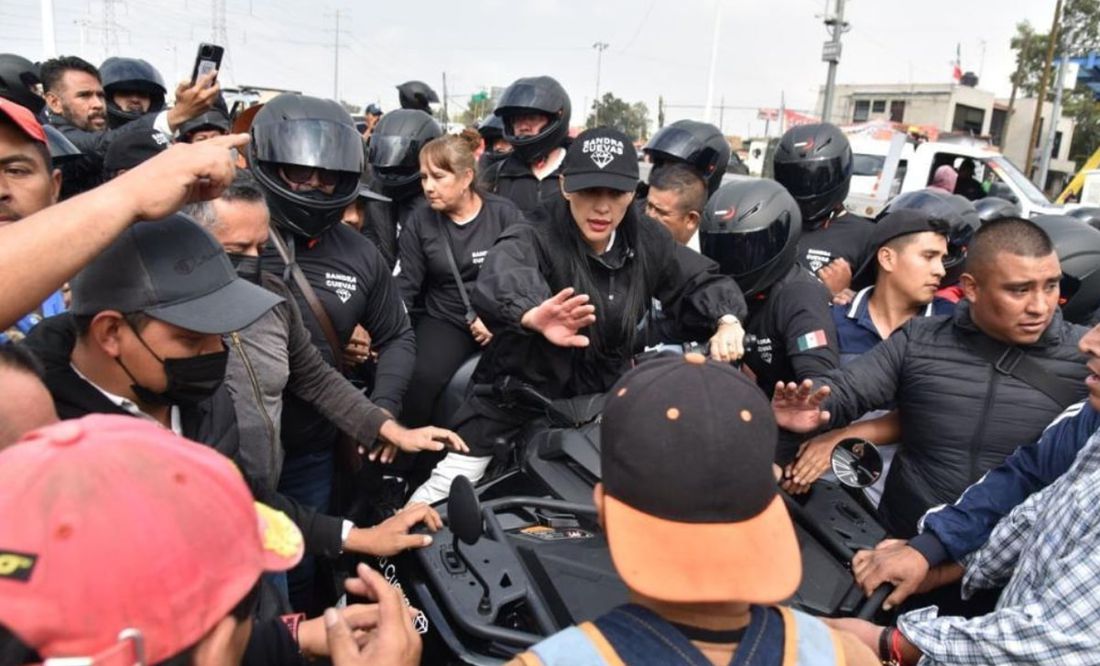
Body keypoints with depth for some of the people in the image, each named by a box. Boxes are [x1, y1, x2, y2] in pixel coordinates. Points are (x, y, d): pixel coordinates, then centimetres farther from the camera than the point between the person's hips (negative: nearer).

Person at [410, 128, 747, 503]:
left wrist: (727, 321, -19)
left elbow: (701, 280, 4)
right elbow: (502, 273, -44)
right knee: (442, 495, 0)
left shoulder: (646, 242, -5)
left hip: (604, 405, 5)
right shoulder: (535, 239, -22)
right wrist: (532, 313, -69)